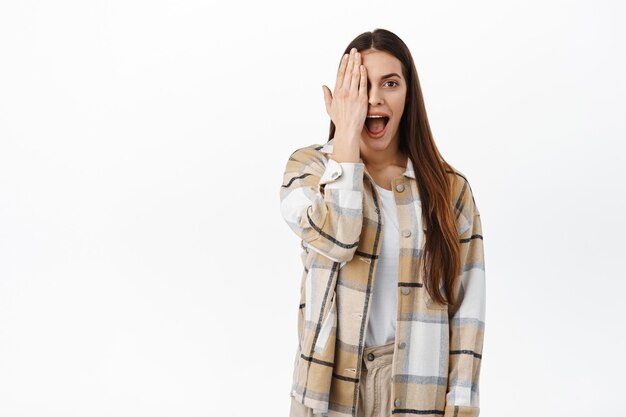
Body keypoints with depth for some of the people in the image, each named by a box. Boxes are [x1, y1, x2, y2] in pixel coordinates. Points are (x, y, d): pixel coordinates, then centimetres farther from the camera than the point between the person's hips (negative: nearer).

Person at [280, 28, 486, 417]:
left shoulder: (449, 187, -1)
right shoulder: (309, 166, -2)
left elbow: (468, 307, -2)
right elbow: (336, 239, -23)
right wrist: (346, 135, -17)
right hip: (335, 384, 0)